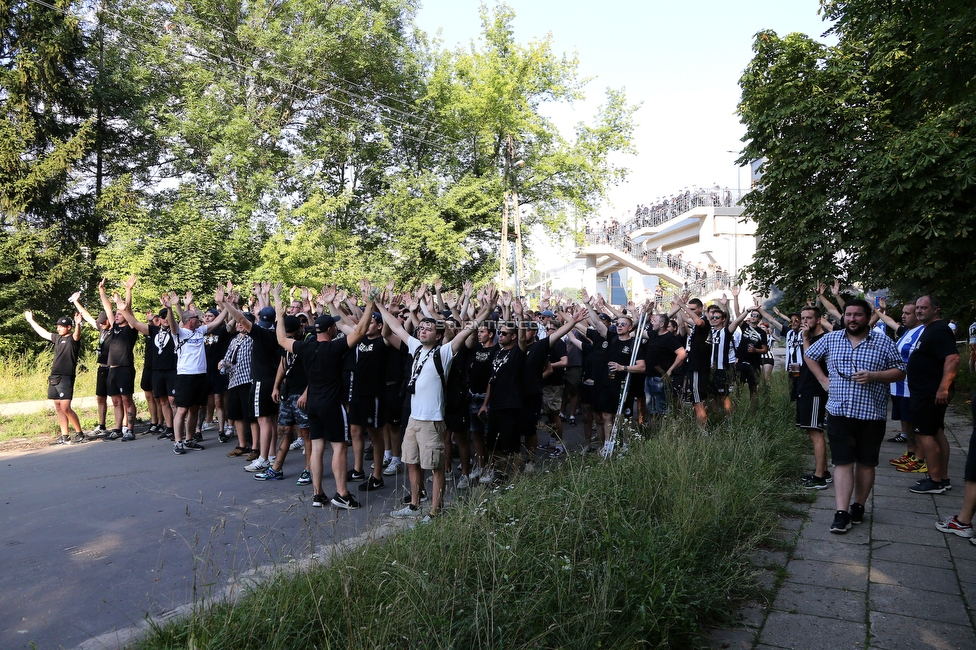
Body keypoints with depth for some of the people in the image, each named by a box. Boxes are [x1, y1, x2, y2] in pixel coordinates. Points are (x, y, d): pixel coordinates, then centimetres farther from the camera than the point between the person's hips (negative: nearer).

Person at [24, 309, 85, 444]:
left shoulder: (73, 339, -6)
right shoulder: (57, 338, 16)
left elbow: (77, 335, -30)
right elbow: (43, 333, 32)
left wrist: (78, 324, -51)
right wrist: (31, 320, 42)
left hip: (66, 377, -8)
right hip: (54, 377, 8)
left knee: (65, 408, -14)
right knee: (58, 408, 8)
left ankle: (80, 434, -6)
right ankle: (64, 437, 12)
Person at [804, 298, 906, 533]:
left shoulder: (883, 342, -1)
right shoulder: (830, 339, 4)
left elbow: (900, 371, 1)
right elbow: (809, 355, 19)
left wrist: (874, 376, -16)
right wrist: (823, 380, 8)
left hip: (872, 414, 0)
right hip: (840, 412, 1)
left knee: (866, 464, 11)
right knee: (843, 463, -2)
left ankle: (858, 506, 26)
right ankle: (842, 513, -3)